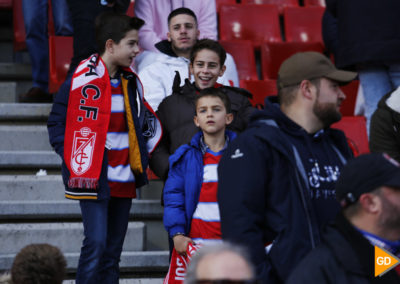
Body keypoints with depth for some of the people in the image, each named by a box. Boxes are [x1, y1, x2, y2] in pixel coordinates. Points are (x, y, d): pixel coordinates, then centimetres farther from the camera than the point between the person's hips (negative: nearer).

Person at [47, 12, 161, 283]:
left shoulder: (131, 83, 12)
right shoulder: (81, 80, -8)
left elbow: (148, 120, 24)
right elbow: (56, 123, -5)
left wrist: (141, 157, 11)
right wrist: (73, 159, -11)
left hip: (124, 182, 7)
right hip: (93, 179, -7)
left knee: (114, 249, 8)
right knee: (96, 243, -15)